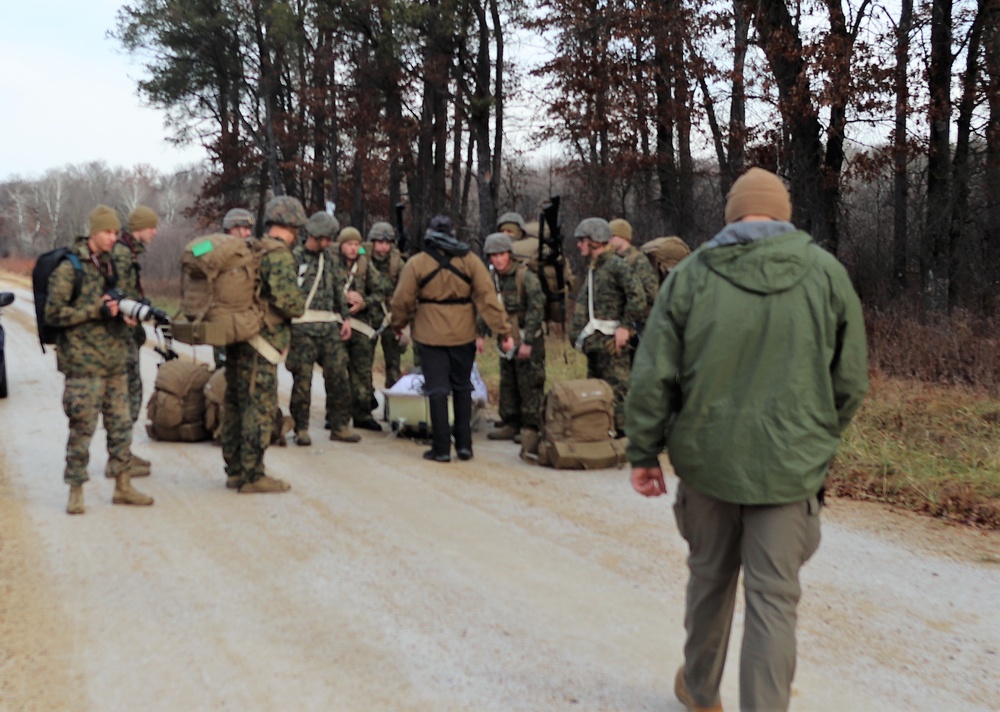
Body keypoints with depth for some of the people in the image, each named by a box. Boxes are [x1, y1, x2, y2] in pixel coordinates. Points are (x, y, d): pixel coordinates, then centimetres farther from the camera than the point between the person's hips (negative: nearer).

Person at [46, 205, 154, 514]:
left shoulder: (110, 265, 14)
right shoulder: (69, 268, -8)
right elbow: (53, 314, -11)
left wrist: (126, 315, 3)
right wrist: (96, 310, -18)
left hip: (114, 361, 7)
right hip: (83, 362, -7)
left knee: (121, 424, 9)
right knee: (82, 427, -2)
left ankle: (123, 486, 18)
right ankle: (76, 492, 9)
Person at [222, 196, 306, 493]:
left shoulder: (249, 249, 14)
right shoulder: (280, 256, -14)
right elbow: (288, 301, -23)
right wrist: (299, 308, -3)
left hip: (237, 337, 9)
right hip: (261, 340, -9)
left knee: (235, 402, 13)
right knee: (261, 407, -4)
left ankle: (235, 470, 23)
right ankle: (252, 475, 0)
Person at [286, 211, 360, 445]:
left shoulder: (331, 260, 16)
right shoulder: (294, 258, 0)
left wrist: (345, 318, 11)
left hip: (330, 325, 5)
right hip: (302, 327, -5)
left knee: (338, 376, 2)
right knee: (302, 379, -1)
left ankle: (339, 426, 10)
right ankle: (301, 429, 10)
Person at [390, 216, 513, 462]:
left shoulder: (416, 263, -3)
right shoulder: (470, 260, 0)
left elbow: (402, 300, -1)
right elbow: (488, 296, -6)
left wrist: (398, 325, 18)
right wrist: (504, 330, -5)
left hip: (430, 335, -2)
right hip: (463, 335, 2)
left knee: (437, 390, 4)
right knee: (462, 388, 15)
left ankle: (441, 449, 4)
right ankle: (464, 445, 17)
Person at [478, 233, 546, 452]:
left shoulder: (526, 277, -15)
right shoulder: (491, 277, 5)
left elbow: (536, 309, -17)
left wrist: (527, 342, -19)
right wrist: (480, 334, 8)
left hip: (528, 339, -7)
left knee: (529, 385, -5)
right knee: (507, 383, 12)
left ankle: (530, 428, 1)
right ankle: (510, 424, 21)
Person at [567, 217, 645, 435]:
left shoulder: (616, 265, -11)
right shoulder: (592, 268, 16)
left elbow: (638, 297, -19)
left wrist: (626, 327, -19)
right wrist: (577, 331, 13)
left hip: (611, 341, -9)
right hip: (594, 342, 9)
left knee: (617, 389, -8)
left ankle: (623, 433, -3)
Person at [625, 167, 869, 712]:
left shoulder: (691, 274, -3)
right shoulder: (826, 272, -1)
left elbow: (653, 376, -3)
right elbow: (851, 380, 3)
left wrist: (643, 452, 6)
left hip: (707, 458, 1)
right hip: (790, 464, -1)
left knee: (710, 578, 20)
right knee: (774, 598, 5)